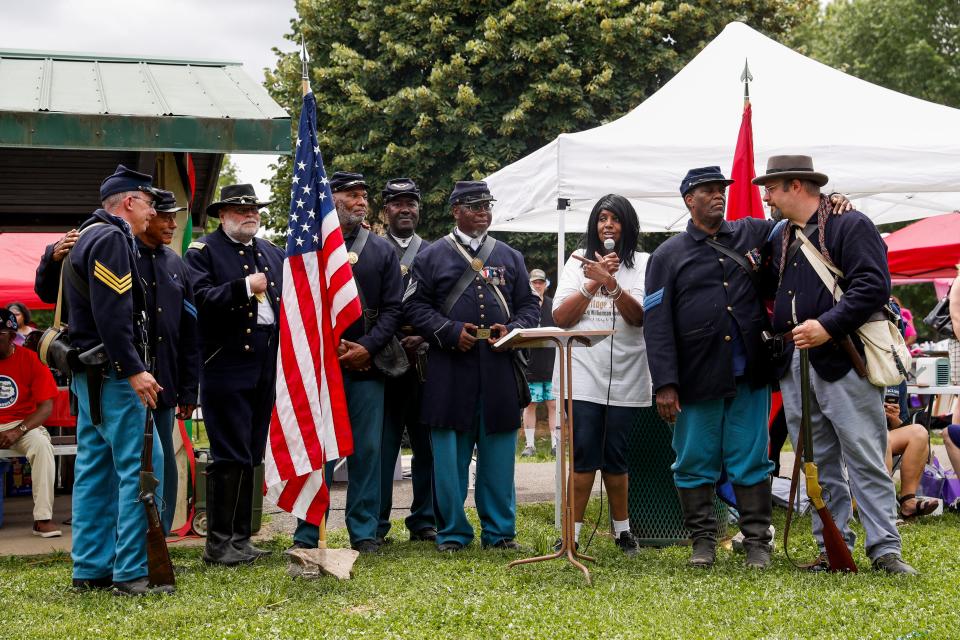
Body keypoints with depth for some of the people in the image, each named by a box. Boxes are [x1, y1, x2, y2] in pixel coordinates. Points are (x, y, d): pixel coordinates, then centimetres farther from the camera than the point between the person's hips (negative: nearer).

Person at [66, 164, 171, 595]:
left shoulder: (88, 237, 19)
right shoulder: (111, 239, -13)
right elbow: (112, 314, -22)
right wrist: (135, 370, -23)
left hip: (89, 374, 11)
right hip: (112, 373, -11)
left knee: (96, 470, 11)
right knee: (139, 469, -9)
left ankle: (90, 568, 15)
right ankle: (131, 572, -9)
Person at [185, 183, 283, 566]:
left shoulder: (273, 255, 18)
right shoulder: (203, 251, 0)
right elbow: (200, 297, -15)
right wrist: (244, 287, -22)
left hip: (267, 367, 6)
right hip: (226, 366, -6)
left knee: (249, 457, 10)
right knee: (229, 457, -7)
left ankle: (240, 538, 16)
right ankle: (218, 544, -2)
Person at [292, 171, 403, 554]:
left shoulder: (382, 251, 12)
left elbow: (392, 309, 7)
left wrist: (367, 348, -8)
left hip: (366, 365, 2)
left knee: (367, 450, 3)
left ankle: (364, 533, 11)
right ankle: (307, 535, 5)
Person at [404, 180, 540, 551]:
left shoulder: (509, 257, 15)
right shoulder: (432, 256, 6)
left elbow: (529, 306, 15)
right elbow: (415, 306, 1)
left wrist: (512, 329, -6)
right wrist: (451, 332, -12)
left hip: (499, 368, 2)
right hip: (450, 371, -2)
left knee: (498, 454, 5)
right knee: (450, 456, 0)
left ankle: (499, 531, 13)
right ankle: (452, 532, 10)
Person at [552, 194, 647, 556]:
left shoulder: (642, 265, 6)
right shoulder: (579, 261, 10)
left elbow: (639, 316, -8)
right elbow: (561, 317, 0)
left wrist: (610, 282, -21)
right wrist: (594, 282, -9)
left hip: (625, 376, 0)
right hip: (583, 374, 0)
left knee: (615, 457, 6)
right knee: (583, 455, -5)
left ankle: (622, 530, 21)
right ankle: (572, 533, 0)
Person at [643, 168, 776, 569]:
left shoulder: (752, 234, 11)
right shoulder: (668, 256, 4)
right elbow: (657, 324, -2)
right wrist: (665, 384, -11)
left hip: (749, 376, 1)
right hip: (697, 380, -1)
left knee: (752, 461, 5)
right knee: (695, 463, 5)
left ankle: (757, 541, 12)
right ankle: (703, 540, 16)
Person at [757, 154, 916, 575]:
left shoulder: (850, 226, -4)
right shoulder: (780, 239, 19)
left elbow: (873, 285, -14)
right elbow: (772, 291, 30)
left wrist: (828, 325, -22)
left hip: (842, 362, -7)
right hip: (794, 365, 7)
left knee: (866, 460, -6)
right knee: (819, 465, 8)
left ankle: (885, 550, -2)